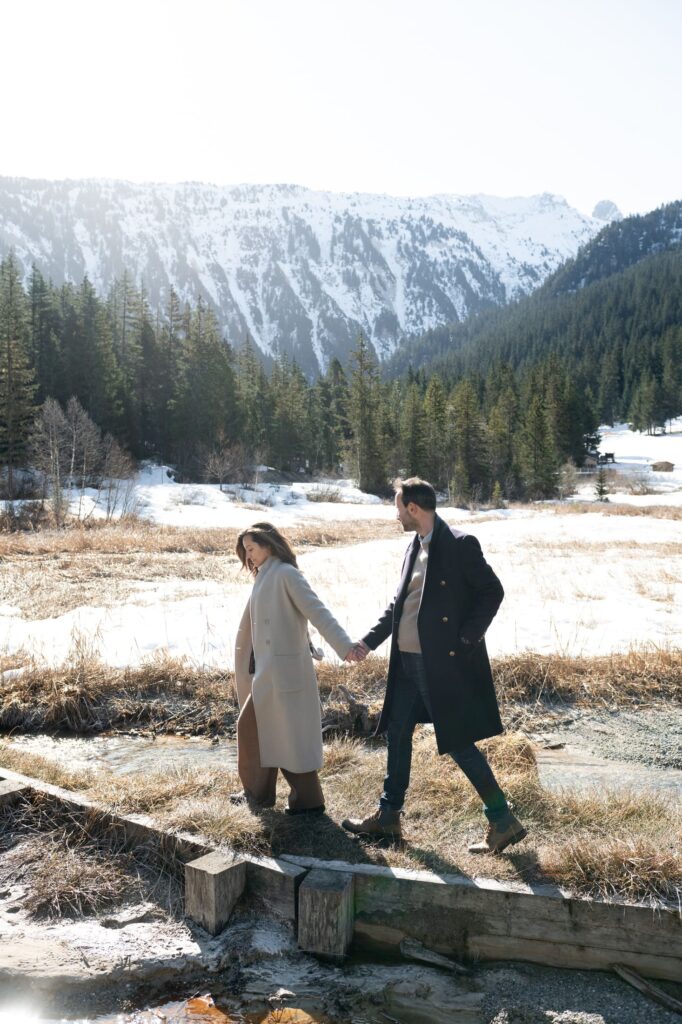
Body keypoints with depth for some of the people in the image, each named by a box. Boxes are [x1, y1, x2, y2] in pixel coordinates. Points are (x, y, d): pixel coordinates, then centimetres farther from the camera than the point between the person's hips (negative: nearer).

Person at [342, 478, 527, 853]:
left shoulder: (460, 545, -12)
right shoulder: (415, 547, 12)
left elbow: (493, 591, -13)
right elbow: (398, 604, 16)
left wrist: (465, 640, -17)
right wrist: (368, 642, 9)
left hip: (444, 664, -9)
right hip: (408, 662, 9)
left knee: (458, 743, -2)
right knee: (397, 735, 15)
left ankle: (503, 821, 13)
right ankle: (388, 816, 30)